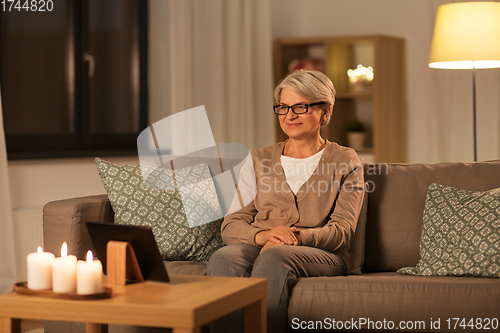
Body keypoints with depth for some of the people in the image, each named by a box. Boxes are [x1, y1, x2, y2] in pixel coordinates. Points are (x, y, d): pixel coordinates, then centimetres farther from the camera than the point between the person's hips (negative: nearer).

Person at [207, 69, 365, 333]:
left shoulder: (345, 161, 13)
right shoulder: (259, 160, 20)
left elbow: (343, 230, 1)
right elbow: (231, 225, 10)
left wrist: (298, 237, -19)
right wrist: (261, 235, -14)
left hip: (321, 255, -2)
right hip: (258, 247, 2)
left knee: (274, 257, -38)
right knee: (223, 258, -34)